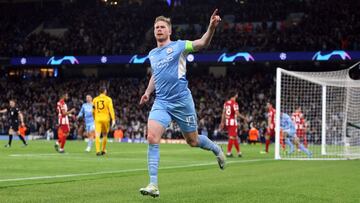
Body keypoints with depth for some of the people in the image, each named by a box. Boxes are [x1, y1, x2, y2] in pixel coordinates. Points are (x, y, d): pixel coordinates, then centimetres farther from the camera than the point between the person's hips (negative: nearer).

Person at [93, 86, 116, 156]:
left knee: (97, 135, -6)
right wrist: (113, 119, -10)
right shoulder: (108, 99, 0)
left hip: (97, 119, 1)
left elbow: (93, 111, 15)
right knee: (105, 135, 16)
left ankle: (98, 151, -20)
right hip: (105, 119, -1)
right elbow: (111, 109, -8)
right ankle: (103, 150, 21)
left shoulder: (95, 99, 9)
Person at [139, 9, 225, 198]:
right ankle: (153, 185, -19)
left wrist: (211, 27, -33)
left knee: (193, 141, 8)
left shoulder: (179, 46, -1)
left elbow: (202, 43, -16)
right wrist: (148, 92, 18)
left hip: (182, 100, -4)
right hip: (161, 102, 4)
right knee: (152, 137, -18)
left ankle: (216, 149, 43)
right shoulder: (152, 54, 15)